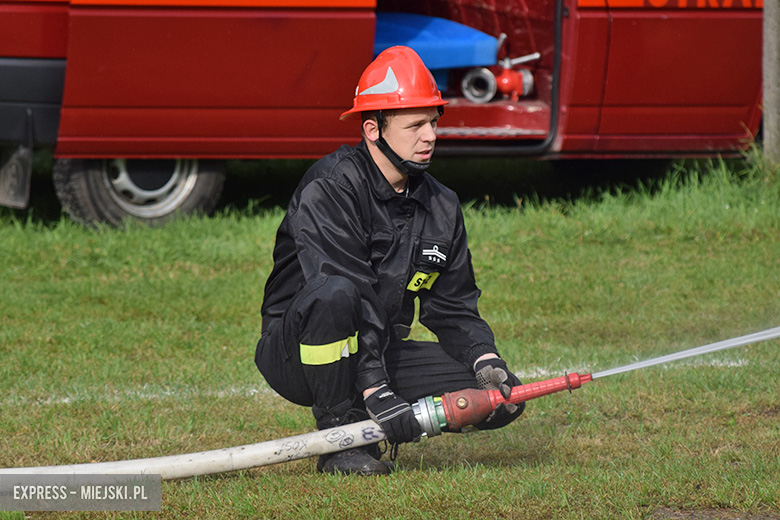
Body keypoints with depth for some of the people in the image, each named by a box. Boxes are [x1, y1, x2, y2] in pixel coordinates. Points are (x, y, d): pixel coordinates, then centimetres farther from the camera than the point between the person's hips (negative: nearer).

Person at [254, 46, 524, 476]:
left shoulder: (441, 207, 8)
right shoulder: (330, 188, -17)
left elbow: (453, 307, 9)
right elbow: (354, 299, -26)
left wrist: (486, 360, -12)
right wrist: (375, 391, -34)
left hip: (383, 351, 7)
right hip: (296, 355, -7)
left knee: (504, 398, -9)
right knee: (335, 294, -40)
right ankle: (339, 434, -22)